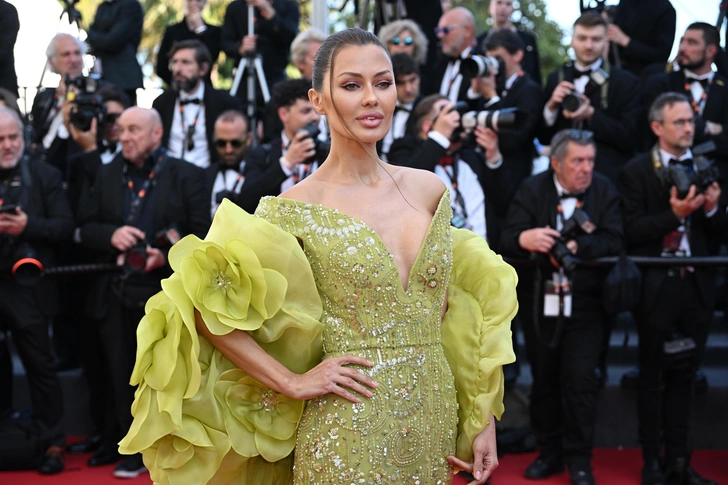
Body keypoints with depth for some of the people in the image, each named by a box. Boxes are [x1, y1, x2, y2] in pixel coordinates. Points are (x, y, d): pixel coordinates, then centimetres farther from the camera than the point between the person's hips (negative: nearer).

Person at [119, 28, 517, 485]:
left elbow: (458, 309, 12)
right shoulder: (297, 210, -9)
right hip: (349, 432, -4)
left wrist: (484, 418, 7)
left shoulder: (430, 189, 5)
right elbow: (206, 306, -11)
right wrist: (292, 382, -12)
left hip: (436, 421, 5)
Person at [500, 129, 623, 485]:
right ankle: (549, 452, 25)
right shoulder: (532, 189, 0)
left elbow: (613, 241, -11)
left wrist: (575, 246, -25)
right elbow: (507, 240, -12)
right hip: (539, 302, 1)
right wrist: (524, 239, -35)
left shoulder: (604, 191, 1)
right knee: (543, 379, 10)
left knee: (580, 381, -4)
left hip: (584, 303, -1)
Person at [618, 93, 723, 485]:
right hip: (657, 286, -4)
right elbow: (631, 232, -13)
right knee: (653, 377, 7)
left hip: (697, 285, 4)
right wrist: (673, 214, -24)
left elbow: (718, 230, 7)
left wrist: (712, 208, -13)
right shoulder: (636, 171, -6)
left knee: (684, 376, 11)